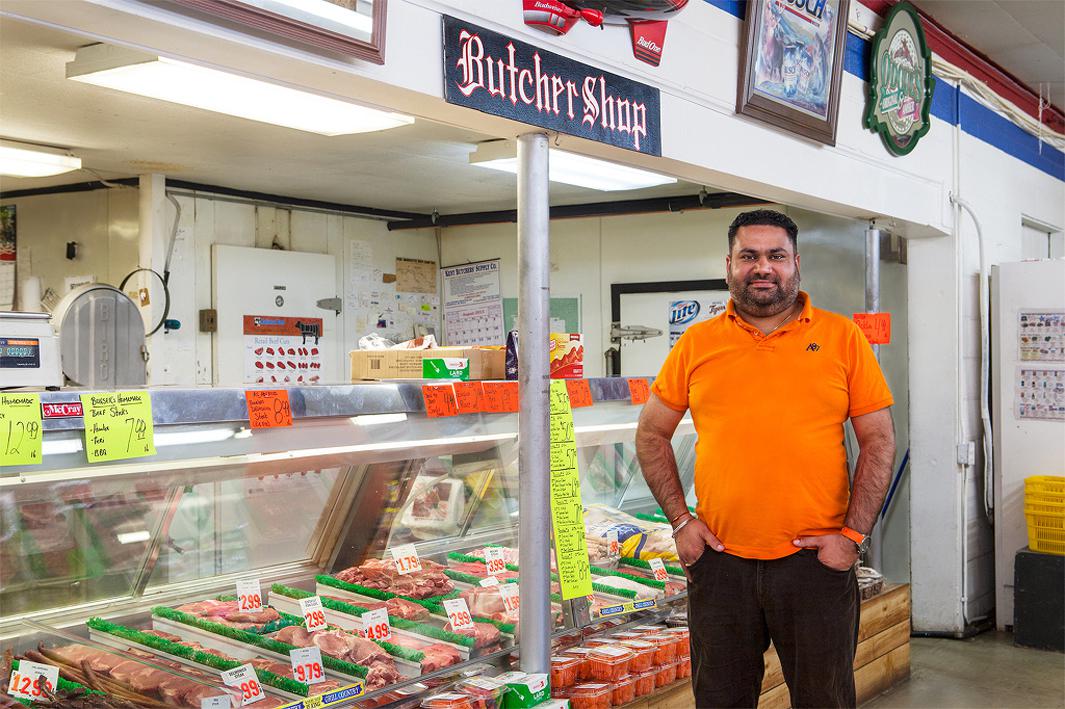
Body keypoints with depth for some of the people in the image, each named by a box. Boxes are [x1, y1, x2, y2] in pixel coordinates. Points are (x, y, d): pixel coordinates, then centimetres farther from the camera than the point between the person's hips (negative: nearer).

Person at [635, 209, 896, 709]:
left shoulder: (842, 337, 2)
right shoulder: (696, 343, 5)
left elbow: (879, 439, 2)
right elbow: (651, 434, 11)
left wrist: (853, 534, -6)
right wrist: (680, 519, 2)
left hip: (816, 559, -1)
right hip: (719, 559, 1)